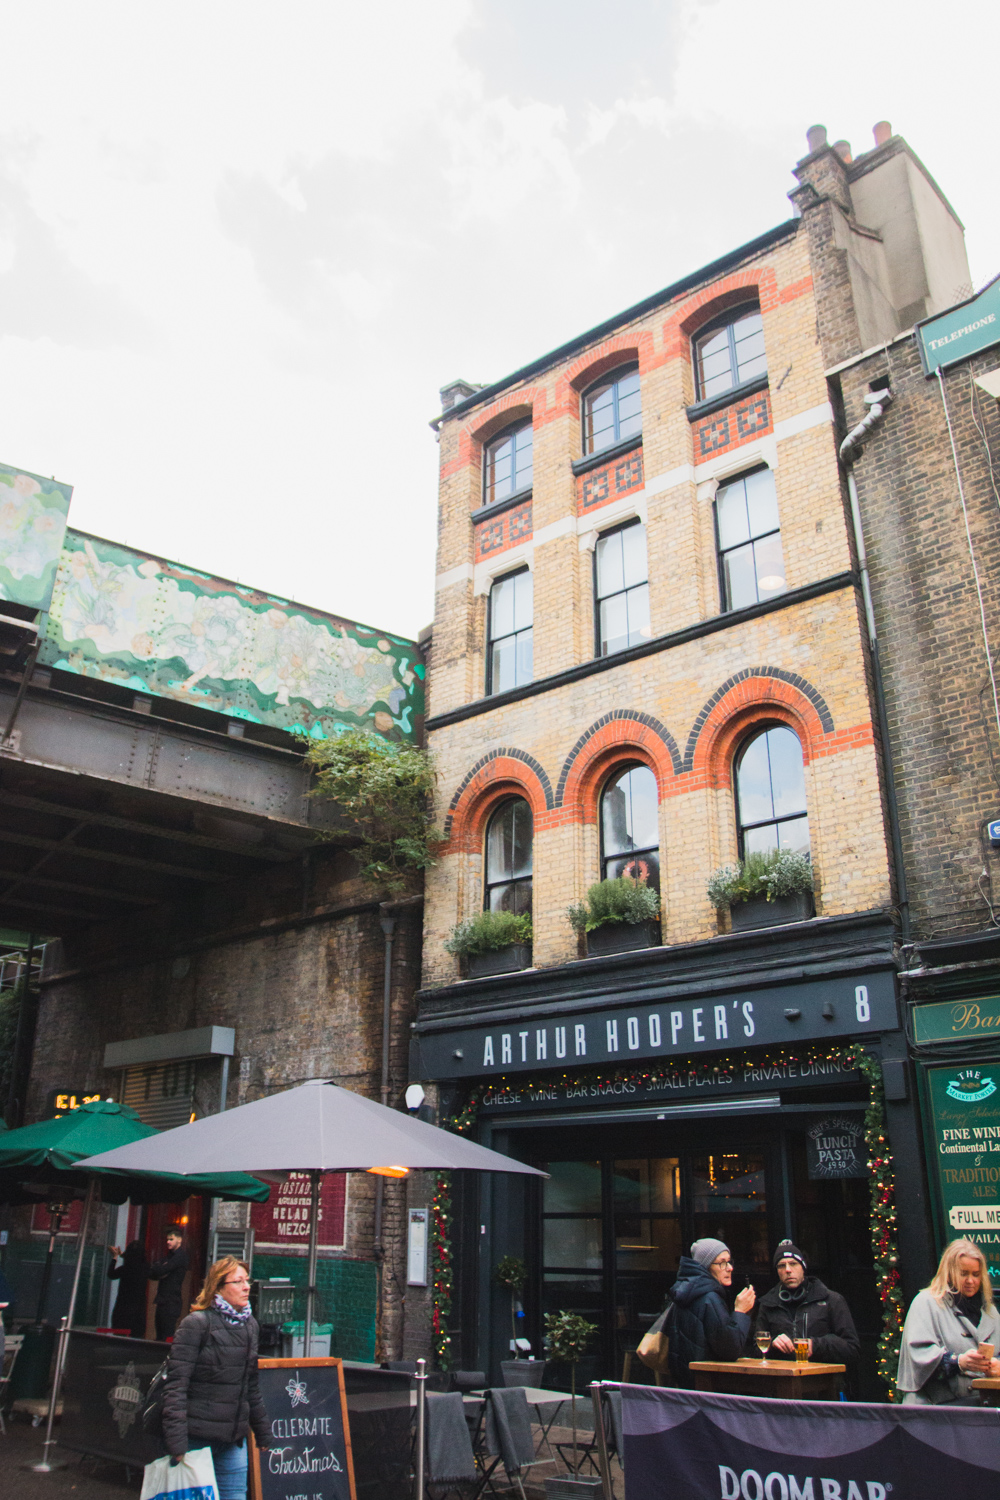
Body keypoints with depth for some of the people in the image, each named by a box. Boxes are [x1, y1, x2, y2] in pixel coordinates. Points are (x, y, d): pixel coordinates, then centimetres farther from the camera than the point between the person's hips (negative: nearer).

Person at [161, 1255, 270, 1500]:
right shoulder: (196, 1323, -12)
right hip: (197, 1439, -6)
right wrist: (176, 1443, -20)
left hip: (234, 1442, 6)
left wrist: (264, 1434, 16)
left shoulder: (250, 1325, 8)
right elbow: (176, 1385, -16)